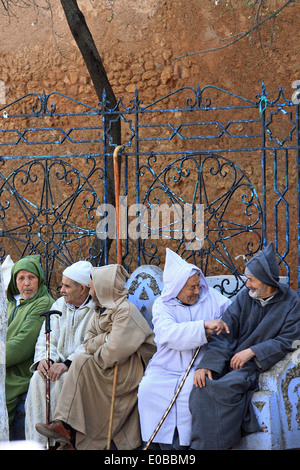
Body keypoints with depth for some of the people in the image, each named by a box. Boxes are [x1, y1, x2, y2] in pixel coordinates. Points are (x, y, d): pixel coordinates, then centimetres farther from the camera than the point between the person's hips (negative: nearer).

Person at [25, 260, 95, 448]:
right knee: (38, 380, -24)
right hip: (60, 364, 5)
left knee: (63, 380, -33)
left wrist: (67, 364, -29)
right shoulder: (59, 305, 14)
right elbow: (46, 339, 11)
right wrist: (43, 359, -11)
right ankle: (38, 443, -24)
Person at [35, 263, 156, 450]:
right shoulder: (102, 311, 18)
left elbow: (114, 354, -23)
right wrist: (105, 339, -9)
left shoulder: (125, 311, -14)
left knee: (83, 363, -19)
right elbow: (89, 344, 10)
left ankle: (68, 428, -16)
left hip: (134, 369, -9)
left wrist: (95, 356, -5)